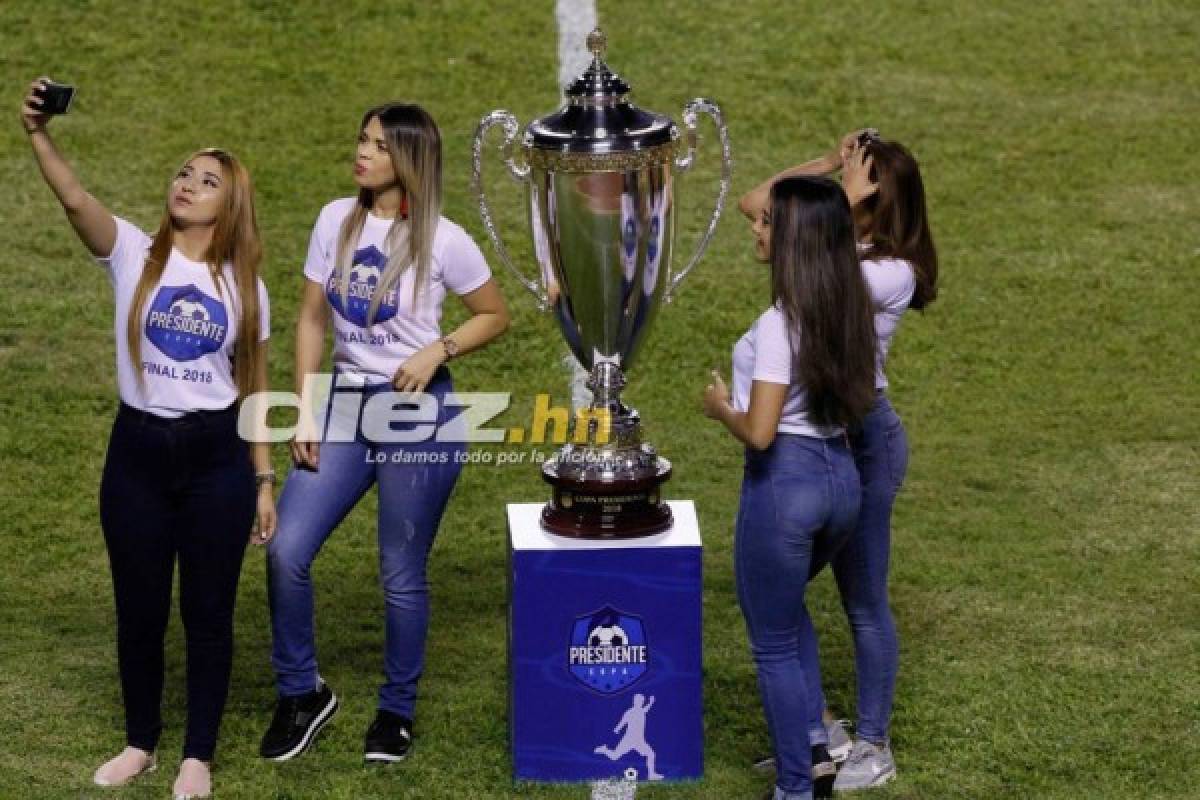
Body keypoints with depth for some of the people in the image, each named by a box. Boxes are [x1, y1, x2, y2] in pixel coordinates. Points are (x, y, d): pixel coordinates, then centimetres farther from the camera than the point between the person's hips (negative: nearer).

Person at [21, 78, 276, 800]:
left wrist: (265, 480, 5)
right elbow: (75, 198, -21)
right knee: (140, 610, 9)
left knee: (208, 612, 6)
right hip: (137, 452, 0)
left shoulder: (244, 288, 3)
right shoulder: (134, 254, -2)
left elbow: (254, 392, 8)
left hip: (216, 457, 0)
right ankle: (141, 742, 27)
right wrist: (39, 134, -38)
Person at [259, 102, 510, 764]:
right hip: (346, 406, 4)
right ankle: (301, 693, 13)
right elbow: (311, 319, 6)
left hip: (418, 415, -4)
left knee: (402, 574, 4)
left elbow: (494, 316, 3)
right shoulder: (336, 220, 1)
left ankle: (397, 711, 23)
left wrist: (437, 351, -15)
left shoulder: (443, 242, -9)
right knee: (286, 549, -6)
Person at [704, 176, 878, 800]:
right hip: (841, 475, 8)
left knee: (774, 644, 8)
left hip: (784, 482, -8)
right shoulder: (851, 309, 2)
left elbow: (759, 431, -24)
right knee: (784, 607, 31)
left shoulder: (781, 323, -21)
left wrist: (719, 407, -4)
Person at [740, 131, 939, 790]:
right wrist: (826, 164, -5)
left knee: (863, 600, 4)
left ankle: (873, 748, 18)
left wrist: (847, 196, -25)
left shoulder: (892, 272, -19)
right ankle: (817, 731, 23)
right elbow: (754, 204, 3)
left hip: (862, 436, -8)